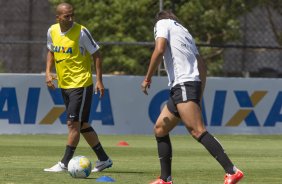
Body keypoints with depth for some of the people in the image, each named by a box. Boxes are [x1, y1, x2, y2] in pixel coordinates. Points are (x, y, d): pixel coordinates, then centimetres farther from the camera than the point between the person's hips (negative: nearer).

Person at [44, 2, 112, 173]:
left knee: (74, 123, -10)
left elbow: (96, 55, -8)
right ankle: (104, 159, 22)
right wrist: (48, 72, 6)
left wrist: (99, 80, -12)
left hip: (81, 84, -7)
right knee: (82, 124, 12)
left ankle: (65, 163, -6)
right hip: (64, 85, 7)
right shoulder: (52, 31, 4)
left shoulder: (81, 32, -14)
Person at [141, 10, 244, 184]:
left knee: (197, 130, -19)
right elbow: (202, 66, 23)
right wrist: (199, 97, 23)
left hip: (184, 84, -9)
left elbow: (159, 50, -12)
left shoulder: (163, 23, 7)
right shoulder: (184, 31, 27)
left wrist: (148, 78, -5)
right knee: (160, 129, 14)